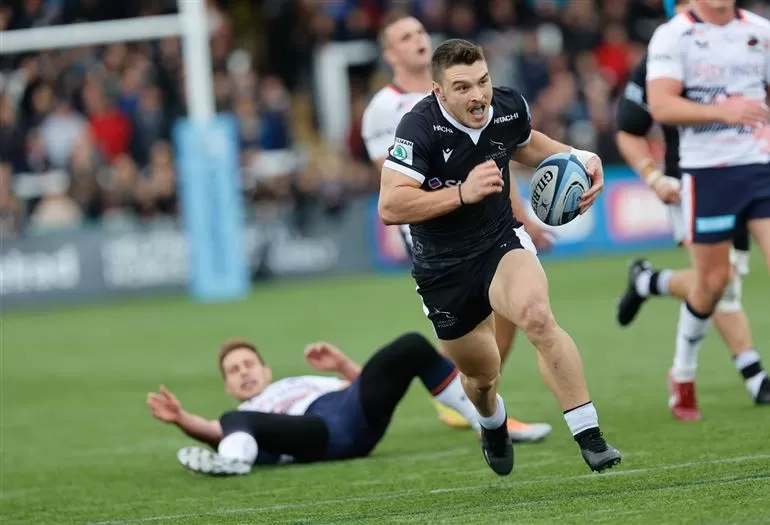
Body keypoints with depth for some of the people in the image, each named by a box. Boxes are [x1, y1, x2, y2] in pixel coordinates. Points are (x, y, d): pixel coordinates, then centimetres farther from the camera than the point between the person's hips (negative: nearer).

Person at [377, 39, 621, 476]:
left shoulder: (509, 108, -10)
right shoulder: (419, 128, -24)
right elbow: (390, 207, -32)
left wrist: (578, 158, 1)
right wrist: (463, 192, -38)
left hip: (502, 242, 1)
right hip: (444, 270, -1)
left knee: (538, 317, -32)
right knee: (481, 375, 16)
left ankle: (591, 439, -31)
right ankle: (494, 424, 56)